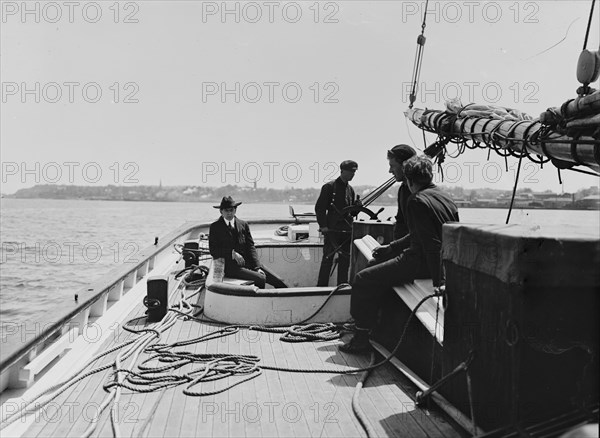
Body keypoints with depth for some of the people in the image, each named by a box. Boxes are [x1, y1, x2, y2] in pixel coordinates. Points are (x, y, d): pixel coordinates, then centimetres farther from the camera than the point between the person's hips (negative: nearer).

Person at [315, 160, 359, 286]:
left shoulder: (350, 189, 15)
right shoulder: (329, 187, -5)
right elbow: (319, 208, -7)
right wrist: (323, 225, -12)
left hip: (346, 230, 6)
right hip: (332, 229, -6)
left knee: (345, 259, 8)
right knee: (328, 258, -4)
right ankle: (321, 287, 4)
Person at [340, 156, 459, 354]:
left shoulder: (417, 201, -16)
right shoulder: (445, 198, 12)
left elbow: (432, 244, -23)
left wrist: (439, 282, -24)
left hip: (422, 263, -9)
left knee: (364, 279, -1)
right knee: (379, 277, 28)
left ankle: (361, 338, 5)